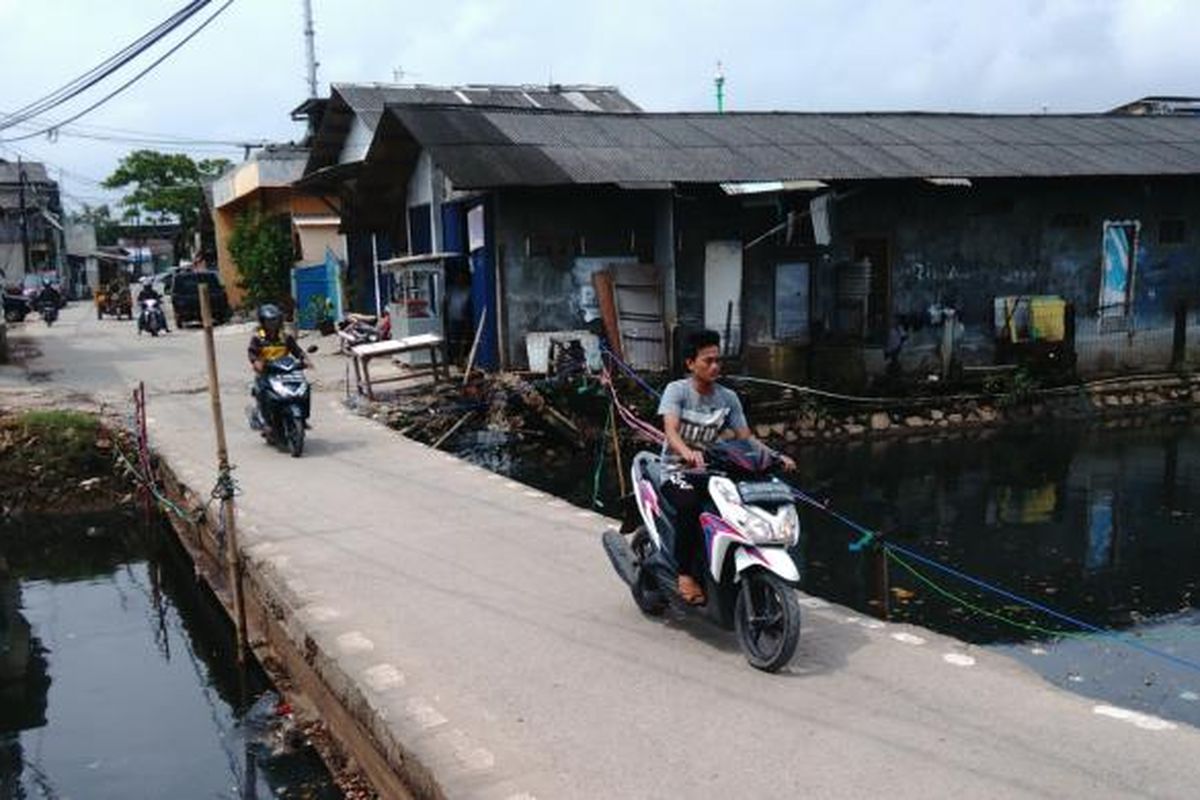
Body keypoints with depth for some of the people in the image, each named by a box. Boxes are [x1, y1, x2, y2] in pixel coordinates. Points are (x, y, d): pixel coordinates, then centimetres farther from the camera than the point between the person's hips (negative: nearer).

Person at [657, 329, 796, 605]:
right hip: (676, 470, -4)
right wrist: (687, 452, -45)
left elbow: (745, 437, 3)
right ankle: (686, 573, -21)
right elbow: (670, 429, -23)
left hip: (709, 471, 4)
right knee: (689, 504, -36)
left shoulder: (728, 398, 7)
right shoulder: (676, 390, -7)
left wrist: (775, 455, -15)